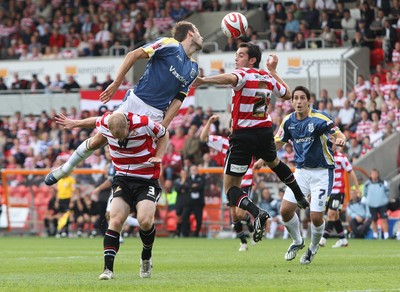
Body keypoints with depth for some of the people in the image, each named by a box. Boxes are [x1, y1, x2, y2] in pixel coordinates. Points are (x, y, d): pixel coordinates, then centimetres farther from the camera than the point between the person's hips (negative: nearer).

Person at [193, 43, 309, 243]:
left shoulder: (244, 74, -12)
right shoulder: (268, 78, 7)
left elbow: (230, 78, -38)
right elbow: (287, 94, 26)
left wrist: (203, 80, -50)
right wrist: (273, 70, 31)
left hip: (243, 135, -7)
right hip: (265, 131, 7)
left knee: (230, 186, -2)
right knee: (273, 162, 39)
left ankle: (257, 213, -25)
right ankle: (300, 197, 52)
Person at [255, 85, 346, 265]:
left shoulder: (319, 119, -16)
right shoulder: (289, 121, 1)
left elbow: (339, 135, -24)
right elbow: (278, 142, 14)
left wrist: (340, 139, -47)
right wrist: (263, 159, 6)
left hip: (322, 171, -5)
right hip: (301, 170, 5)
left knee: (316, 216, -10)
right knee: (286, 210, -4)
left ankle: (313, 248, 21)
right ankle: (297, 242, 24)